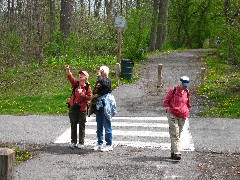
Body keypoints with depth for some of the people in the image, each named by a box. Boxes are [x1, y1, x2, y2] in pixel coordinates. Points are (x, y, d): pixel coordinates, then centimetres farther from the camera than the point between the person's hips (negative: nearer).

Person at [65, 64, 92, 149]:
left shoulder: (87, 87, -1)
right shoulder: (75, 83, 4)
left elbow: (89, 97, -1)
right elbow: (70, 77, -11)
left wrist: (84, 96, -19)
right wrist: (68, 70, -27)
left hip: (82, 109, -2)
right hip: (73, 108, 2)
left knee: (82, 126, 4)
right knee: (73, 125, 9)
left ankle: (81, 143, 12)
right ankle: (73, 142, 18)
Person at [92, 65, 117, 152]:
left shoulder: (108, 80, -4)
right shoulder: (99, 81, 16)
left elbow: (103, 83, -25)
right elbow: (95, 91, 19)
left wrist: (99, 75, -11)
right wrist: (95, 94, -4)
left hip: (106, 104, -7)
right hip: (99, 104, 7)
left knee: (107, 125, -4)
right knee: (99, 126, 11)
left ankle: (109, 145, 2)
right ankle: (99, 143, 20)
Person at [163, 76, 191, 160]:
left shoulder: (187, 92, 10)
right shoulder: (173, 90, -5)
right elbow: (166, 101, 3)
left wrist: (187, 111, 15)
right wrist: (168, 109, -7)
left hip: (182, 116, 5)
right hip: (172, 115, -5)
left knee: (178, 134, 9)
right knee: (175, 134, -13)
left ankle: (173, 152, 19)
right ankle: (177, 153, -19)